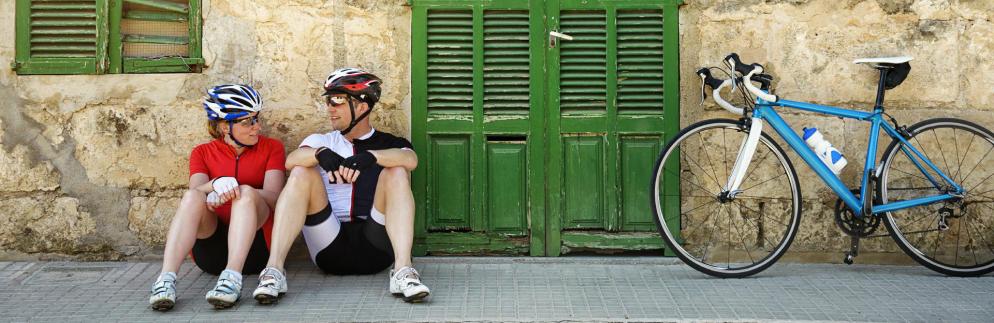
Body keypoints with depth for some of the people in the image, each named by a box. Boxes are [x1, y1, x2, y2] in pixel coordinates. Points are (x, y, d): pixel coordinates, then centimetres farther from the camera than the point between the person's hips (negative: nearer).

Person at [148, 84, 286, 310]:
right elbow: (195, 192, -6)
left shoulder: (271, 148, 11)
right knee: (193, 197, -26)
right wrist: (215, 185, -28)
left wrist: (234, 191, -23)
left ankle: (232, 278, -46)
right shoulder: (203, 153, 15)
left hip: (255, 244, -1)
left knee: (247, 192, -28)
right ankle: (166, 280, -42)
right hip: (211, 249, 1)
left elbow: (273, 196, -6)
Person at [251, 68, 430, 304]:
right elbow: (291, 160, -2)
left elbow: (410, 159, -10)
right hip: (329, 248, 1)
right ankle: (274, 269, -29)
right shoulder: (321, 141, 22)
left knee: (396, 172, -19)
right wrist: (321, 154, -23)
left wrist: (370, 157, -27)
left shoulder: (389, 144, 16)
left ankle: (403, 270, -35)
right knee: (302, 172, -15)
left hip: (374, 248, -1)